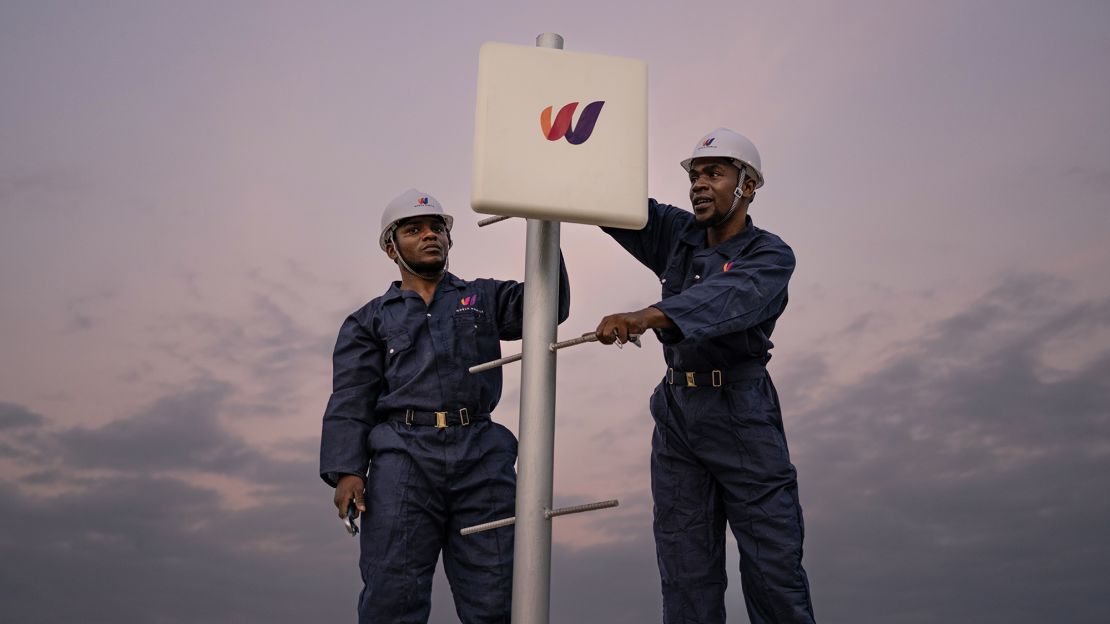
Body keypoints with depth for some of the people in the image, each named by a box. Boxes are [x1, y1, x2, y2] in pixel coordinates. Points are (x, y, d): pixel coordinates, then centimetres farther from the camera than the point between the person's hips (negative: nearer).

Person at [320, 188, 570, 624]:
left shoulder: (484, 299, 22)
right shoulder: (369, 321, 17)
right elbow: (350, 402, 7)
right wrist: (346, 470, -9)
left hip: (482, 458, 1)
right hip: (404, 457, -1)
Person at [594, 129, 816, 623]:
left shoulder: (771, 255, -6)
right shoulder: (679, 235, 11)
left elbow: (729, 297, -27)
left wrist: (649, 315, -44)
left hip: (742, 415, -5)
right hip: (676, 413, 5)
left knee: (773, 564, -3)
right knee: (686, 572, 7)